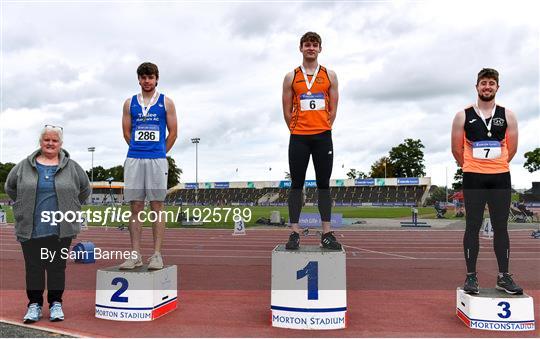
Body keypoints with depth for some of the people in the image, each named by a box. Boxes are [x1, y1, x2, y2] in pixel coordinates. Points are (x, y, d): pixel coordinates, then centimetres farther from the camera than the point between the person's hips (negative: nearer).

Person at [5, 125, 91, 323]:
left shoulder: (72, 167, 4)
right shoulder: (25, 166, 6)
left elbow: (85, 189, 13)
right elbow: (10, 187, 17)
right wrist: (24, 207, 13)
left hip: (61, 229, -1)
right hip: (31, 229, 1)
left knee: (57, 267, 6)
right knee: (33, 267, 6)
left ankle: (56, 304, 17)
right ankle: (34, 304, 18)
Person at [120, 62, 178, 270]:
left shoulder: (166, 102, 7)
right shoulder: (130, 103, 12)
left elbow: (173, 132, 7)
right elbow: (126, 132, 15)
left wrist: (159, 152, 10)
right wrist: (140, 149, 13)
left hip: (157, 159, -2)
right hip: (134, 159, 2)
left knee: (157, 206, -1)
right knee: (136, 207, 2)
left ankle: (157, 255, 3)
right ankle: (135, 255, 7)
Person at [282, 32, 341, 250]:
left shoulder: (329, 76, 10)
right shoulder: (291, 77, 8)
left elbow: (332, 109, 10)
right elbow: (287, 110, 8)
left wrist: (323, 129, 7)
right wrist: (297, 131, 5)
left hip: (323, 137, 1)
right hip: (298, 138, 0)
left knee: (323, 184, 2)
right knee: (297, 184, 0)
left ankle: (327, 234, 6)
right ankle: (294, 233, 3)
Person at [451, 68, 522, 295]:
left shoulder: (508, 116, 7)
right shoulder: (463, 116, 2)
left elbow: (512, 149, 12)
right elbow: (456, 149, 6)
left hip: (501, 177, 2)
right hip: (473, 178, -2)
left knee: (501, 227, 5)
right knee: (473, 226, 1)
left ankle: (504, 276, 15)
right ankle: (471, 276, 6)